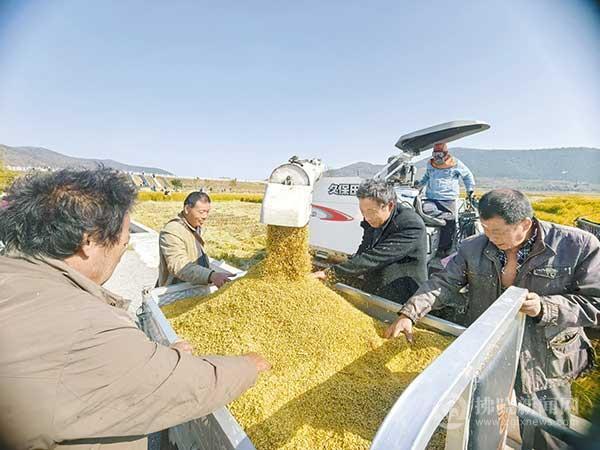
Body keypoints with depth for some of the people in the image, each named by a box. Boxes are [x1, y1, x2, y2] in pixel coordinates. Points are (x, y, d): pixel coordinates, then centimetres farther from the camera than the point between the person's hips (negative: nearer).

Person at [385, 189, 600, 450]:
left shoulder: (579, 246, -11)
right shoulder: (473, 248, -5)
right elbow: (444, 283, -7)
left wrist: (545, 308, -25)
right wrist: (409, 314, -19)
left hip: (542, 367, -2)